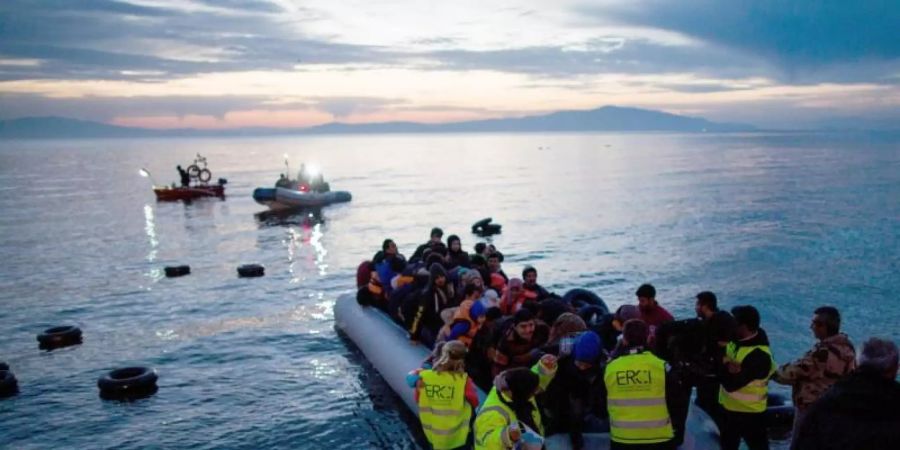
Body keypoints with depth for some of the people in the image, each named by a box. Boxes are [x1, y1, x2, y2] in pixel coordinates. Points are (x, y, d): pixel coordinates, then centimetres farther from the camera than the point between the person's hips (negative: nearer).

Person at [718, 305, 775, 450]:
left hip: (750, 412, -8)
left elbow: (731, 384, -30)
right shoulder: (735, 340, -4)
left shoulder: (759, 356, -28)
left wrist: (721, 364, -20)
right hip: (728, 407, 8)